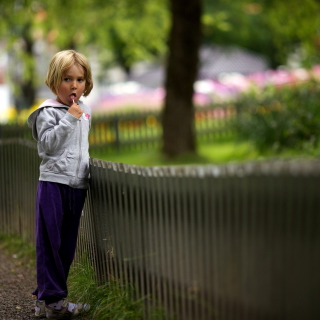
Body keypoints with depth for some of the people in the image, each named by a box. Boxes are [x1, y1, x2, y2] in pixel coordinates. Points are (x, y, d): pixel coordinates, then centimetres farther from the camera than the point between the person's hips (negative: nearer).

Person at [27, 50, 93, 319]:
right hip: (53, 183, -7)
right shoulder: (48, 112, -7)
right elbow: (48, 143, -17)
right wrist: (69, 118, -21)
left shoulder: (85, 112, 14)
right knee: (50, 243, -5)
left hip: (77, 185, 7)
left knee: (67, 245, 10)